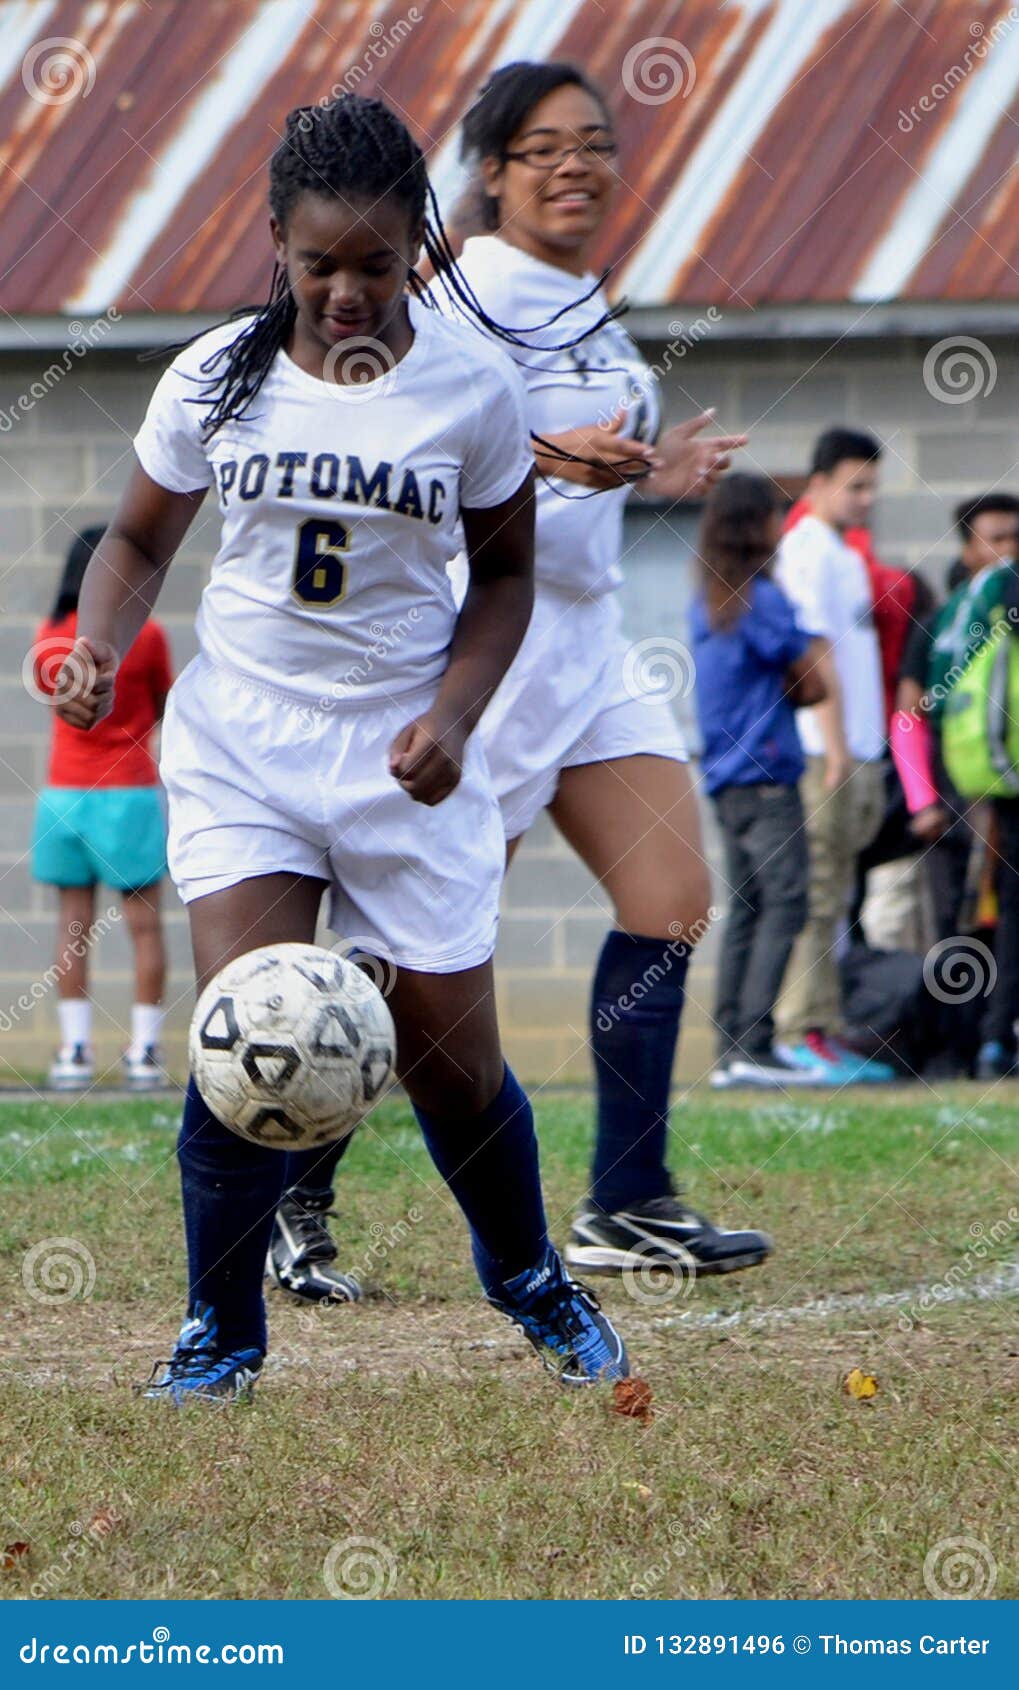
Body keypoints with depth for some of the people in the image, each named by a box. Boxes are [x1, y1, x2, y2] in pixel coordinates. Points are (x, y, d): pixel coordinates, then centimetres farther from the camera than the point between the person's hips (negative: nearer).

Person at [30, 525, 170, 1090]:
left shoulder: (50, 637, 0)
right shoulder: (145, 635, -8)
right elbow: (165, 707, 4)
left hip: (65, 792, 3)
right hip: (130, 792, -3)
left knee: (73, 923, 6)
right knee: (144, 923, 3)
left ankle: (74, 1049, 1)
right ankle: (144, 1049, 0)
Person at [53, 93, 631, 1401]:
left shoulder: (472, 385, -6)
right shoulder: (215, 377, -4)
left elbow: (506, 570, 5)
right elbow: (140, 541, 9)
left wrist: (453, 713, -10)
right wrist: (98, 649, -11)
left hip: (403, 754, 0)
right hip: (239, 740, 0)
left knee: (454, 1067, 6)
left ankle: (528, 1278, 35)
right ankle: (222, 1332, 4)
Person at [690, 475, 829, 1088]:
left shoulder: (707, 602, 15)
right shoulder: (763, 600, -11)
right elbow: (814, 682, -6)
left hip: (725, 776, 9)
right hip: (765, 773, -9)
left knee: (746, 910, 9)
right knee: (785, 904, -10)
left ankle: (731, 1048, 6)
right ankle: (754, 1045, -18)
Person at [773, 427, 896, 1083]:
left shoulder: (843, 555, 21)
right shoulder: (810, 550, -9)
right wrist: (836, 748, -23)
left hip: (854, 752, 10)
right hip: (823, 752, -10)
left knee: (830, 898, 10)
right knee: (817, 897, -10)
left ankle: (824, 1034, 12)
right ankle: (804, 1031, -11)